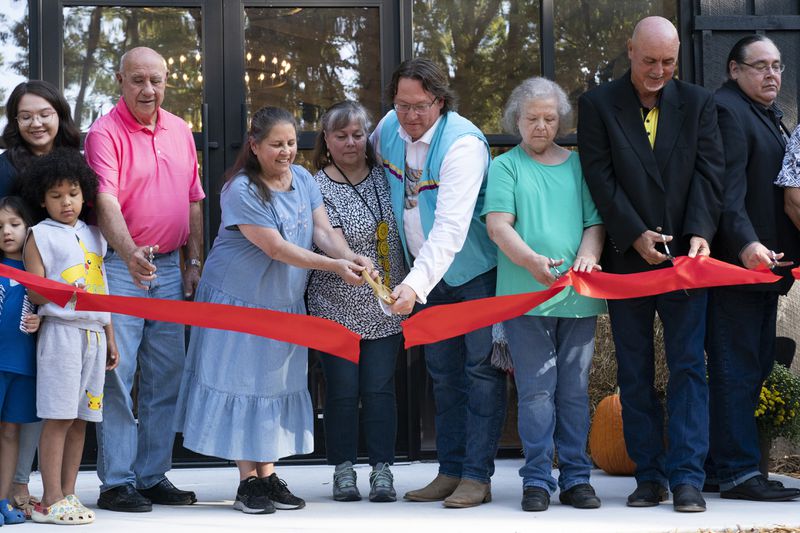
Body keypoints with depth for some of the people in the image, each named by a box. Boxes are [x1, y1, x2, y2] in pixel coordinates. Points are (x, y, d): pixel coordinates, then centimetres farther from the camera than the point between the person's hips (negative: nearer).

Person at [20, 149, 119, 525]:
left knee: (80, 418, 6)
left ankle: (67, 495, 12)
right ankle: (50, 502, -5)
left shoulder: (93, 235, 17)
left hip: (93, 334, 6)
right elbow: (35, 293, -7)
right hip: (61, 331, -6)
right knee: (58, 418, -7)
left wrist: (110, 338, 19)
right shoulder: (40, 236, 0)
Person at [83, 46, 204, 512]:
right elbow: (106, 202, -21)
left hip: (170, 266, 6)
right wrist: (129, 254, -36)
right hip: (120, 265, -6)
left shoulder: (180, 131, 11)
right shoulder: (106, 133, -9)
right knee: (118, 374, -6)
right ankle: (116, 482, 0)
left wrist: (194, 262, 13)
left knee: (167, 376, 8)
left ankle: (154, 476, 17)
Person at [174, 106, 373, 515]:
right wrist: (334, 266, -28)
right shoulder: (241, 190, -20)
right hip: (238, 300, -7)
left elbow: (323, 229, -5)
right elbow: (276, 248, -24)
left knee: (276, 383, 8)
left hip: (284, 304, 7)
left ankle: (268, 475, 14)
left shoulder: (302, 179, 3)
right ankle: (248, 481, 3)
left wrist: (350, 256, -26)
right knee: (244, 385, -3)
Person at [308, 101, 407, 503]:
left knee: (380, 388, 4)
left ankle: (382, 470, 11)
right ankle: (343, 470, 13)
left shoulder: (384, 177, 8)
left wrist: (409, 286, 8)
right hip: (338, 309, -3)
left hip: (385, 308, 3)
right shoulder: (319, 187, -5)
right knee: (342, 390, 2)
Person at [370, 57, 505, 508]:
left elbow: (450, 228, -36)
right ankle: (451, 471, 18)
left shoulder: (463, 144, -27)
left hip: (475, 268, -7)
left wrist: (415, 284, -45)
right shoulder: (388, 129, -5)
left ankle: (477, 476, -3)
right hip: (431, 272, 7)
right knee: (443, 370, 11)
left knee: (480, 368, -6)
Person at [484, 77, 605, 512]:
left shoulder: (578, 164, 14)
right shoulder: (505, 166, 6)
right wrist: (531, 259, -22)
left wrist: (588, 254, -10)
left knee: (575, 390, 5)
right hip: (526, 294, -2)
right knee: (536, 390, -4)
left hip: (578, 296, 3)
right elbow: (497, 223, -5)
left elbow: (595, 220, 12)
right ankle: (538, 480, 3)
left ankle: (576, 478, 12)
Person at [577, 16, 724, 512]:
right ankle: (650, 476, 13)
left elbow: (710, 171, 0)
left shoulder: (698, 103, 6)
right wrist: (635, 235, -14)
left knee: (689, 366, -4)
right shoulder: (598, 105, 1)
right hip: (627, 257, 0)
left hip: (684, 255, 0)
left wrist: (700, 233, -14)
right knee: (634, 373, 5)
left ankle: (687, 477, -2)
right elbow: (601, 178, -5)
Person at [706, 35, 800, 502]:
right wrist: (746, 244, -32)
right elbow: (727, 187, -21)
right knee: (736, 370, -7)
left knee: (755, 368, 11)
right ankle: (738, 472, -4)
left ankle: (721, 465, 16)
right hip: (736, 264, -10)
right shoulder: (726, 110, -10)